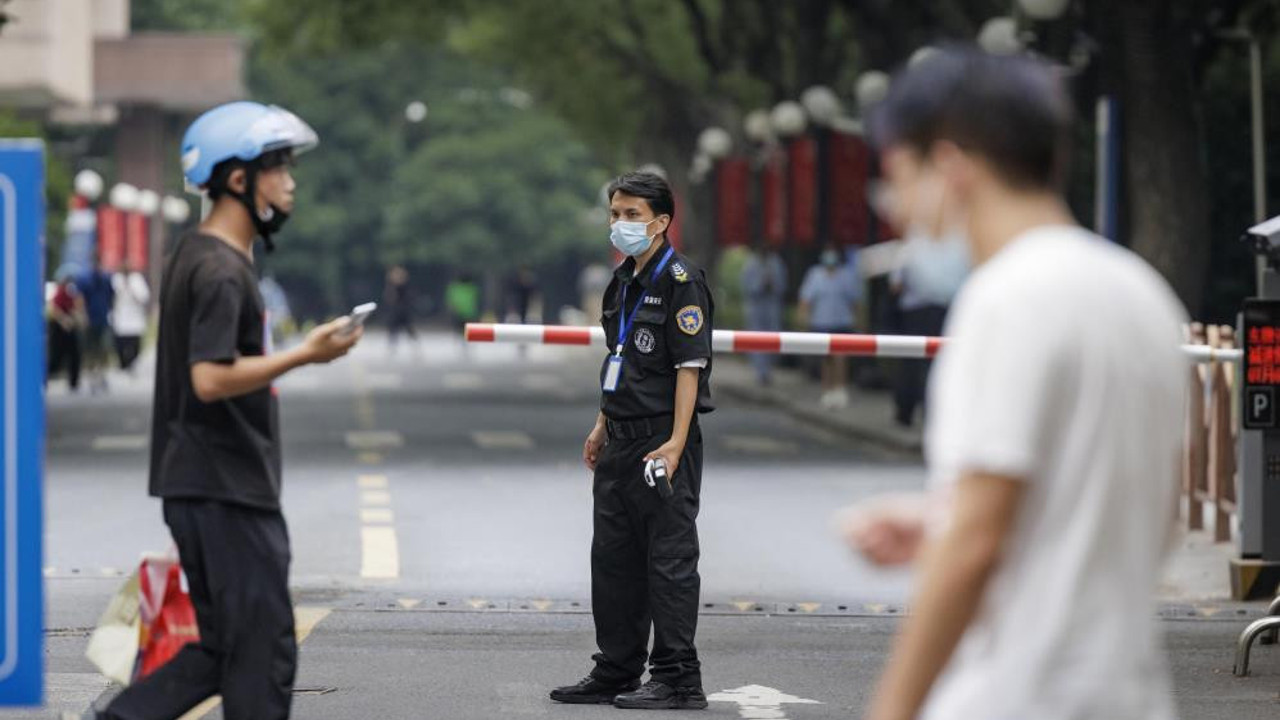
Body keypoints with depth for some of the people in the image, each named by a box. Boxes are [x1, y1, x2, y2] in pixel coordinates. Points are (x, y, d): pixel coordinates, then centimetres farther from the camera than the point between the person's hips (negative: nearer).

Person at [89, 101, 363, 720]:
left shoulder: (194, 256, 16)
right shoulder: (221, 270, -17)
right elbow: (212, 378, -25)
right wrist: (304, 354, -21)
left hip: (195, 486, 10)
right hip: (227, 490, -10)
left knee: (219, 648, 13)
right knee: (263, 654, -4)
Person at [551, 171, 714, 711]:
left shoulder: (681, 281, -13)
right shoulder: (624, 282, 14)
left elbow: (690, 366, -17)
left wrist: (675, 444, -22)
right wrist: (604, 425, 22)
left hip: (662, 444, -9)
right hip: (621, 443, 9)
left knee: (669, 560, -5)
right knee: (612, 559, 14)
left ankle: (678, 680, -1)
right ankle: (617, 671, 23)